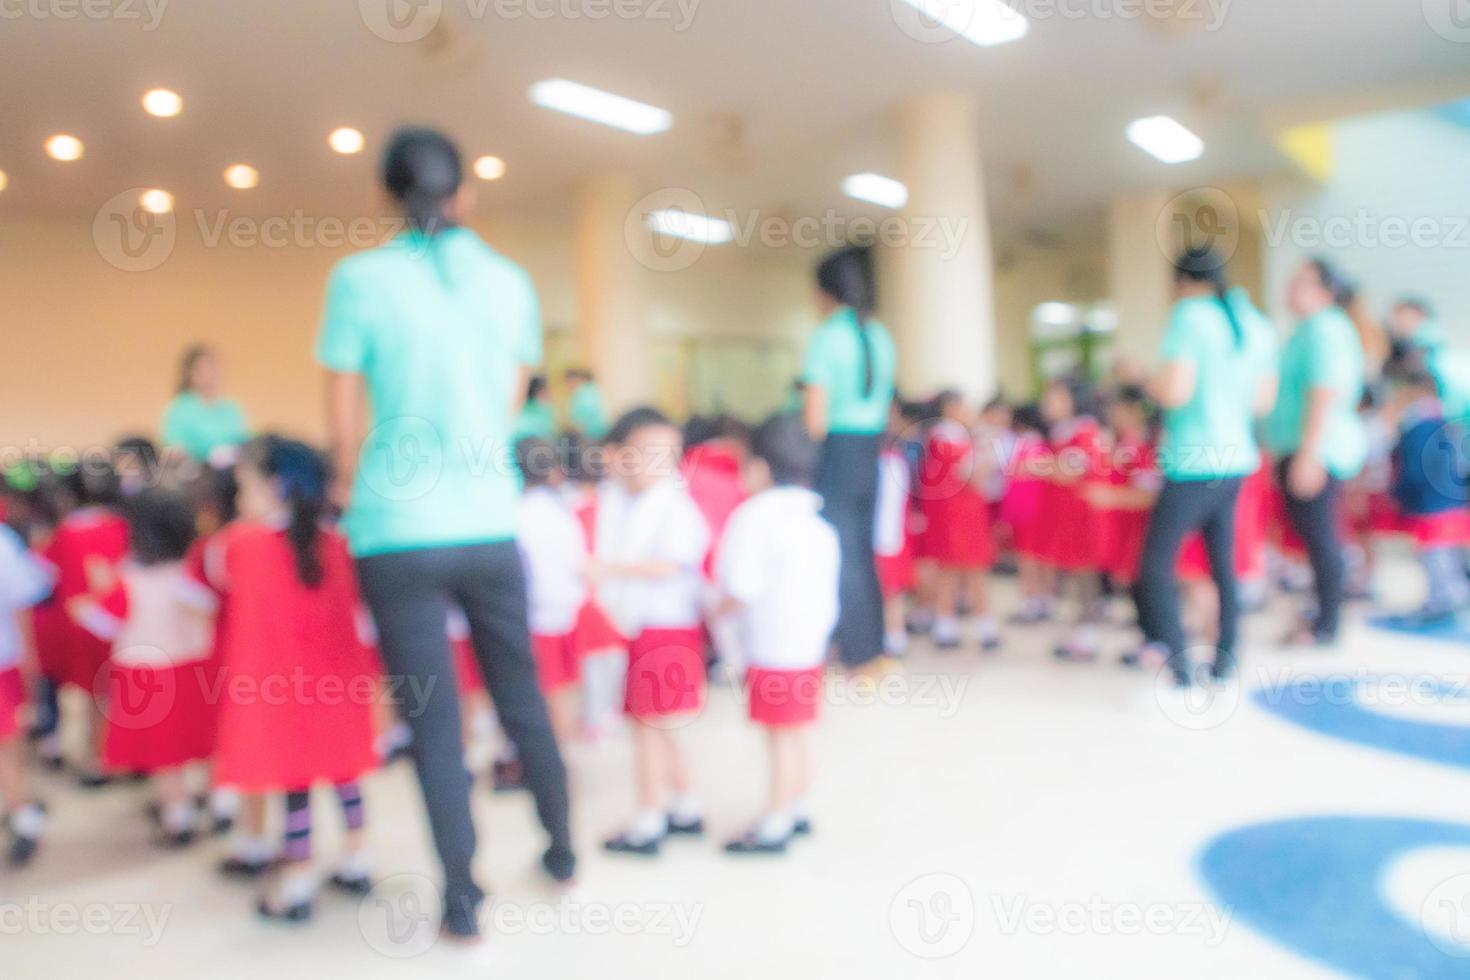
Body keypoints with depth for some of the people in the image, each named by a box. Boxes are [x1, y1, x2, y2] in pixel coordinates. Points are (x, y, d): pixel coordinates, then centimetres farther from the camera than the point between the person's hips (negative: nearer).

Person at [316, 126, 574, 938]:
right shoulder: (509, 281, 4)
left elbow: (342, 423, -2)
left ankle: (462, 898, 15)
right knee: (522, 697, 17)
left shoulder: (360, 279, -5)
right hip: (489, 526, 3)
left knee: (435, 720, 5)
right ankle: (561, 851, 32)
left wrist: (350, 490, 16)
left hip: (399, 532, -3)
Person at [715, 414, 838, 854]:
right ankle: (796, 810, 31)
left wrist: (715, 607, -5)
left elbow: (741, 594, -23)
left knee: (781, 738, 1)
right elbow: (823, 585, 11)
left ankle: (775, 826, 12)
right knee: (798, 733, 18)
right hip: (809, 641, 9)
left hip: (772, 650, -9)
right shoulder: (813, 518, 10)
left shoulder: (755, 516, -17)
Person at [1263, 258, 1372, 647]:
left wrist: (1307, 455, -24)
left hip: (1315, 451, -10)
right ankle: (1324, 618, 21)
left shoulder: (1325, 330, -12)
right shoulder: (1311, 329, 20)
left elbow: (1324, 396, -20)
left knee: (1319, 536, -5)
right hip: (1304, 451, 10)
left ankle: (1326, 626, 2)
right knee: (1317, 536, 13)